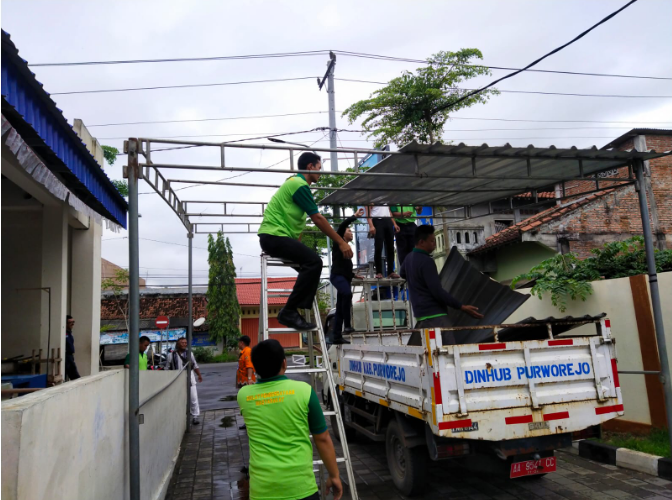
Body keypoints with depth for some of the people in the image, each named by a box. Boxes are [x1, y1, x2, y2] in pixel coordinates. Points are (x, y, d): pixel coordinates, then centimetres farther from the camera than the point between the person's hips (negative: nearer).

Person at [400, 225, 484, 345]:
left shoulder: (409, 258, 12)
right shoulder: (426, 261, -16)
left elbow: (403, 274, 36)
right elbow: (438, 292, -21)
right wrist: (462, 307, -18)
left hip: (421, 312, 10)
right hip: (434, 314, -10)